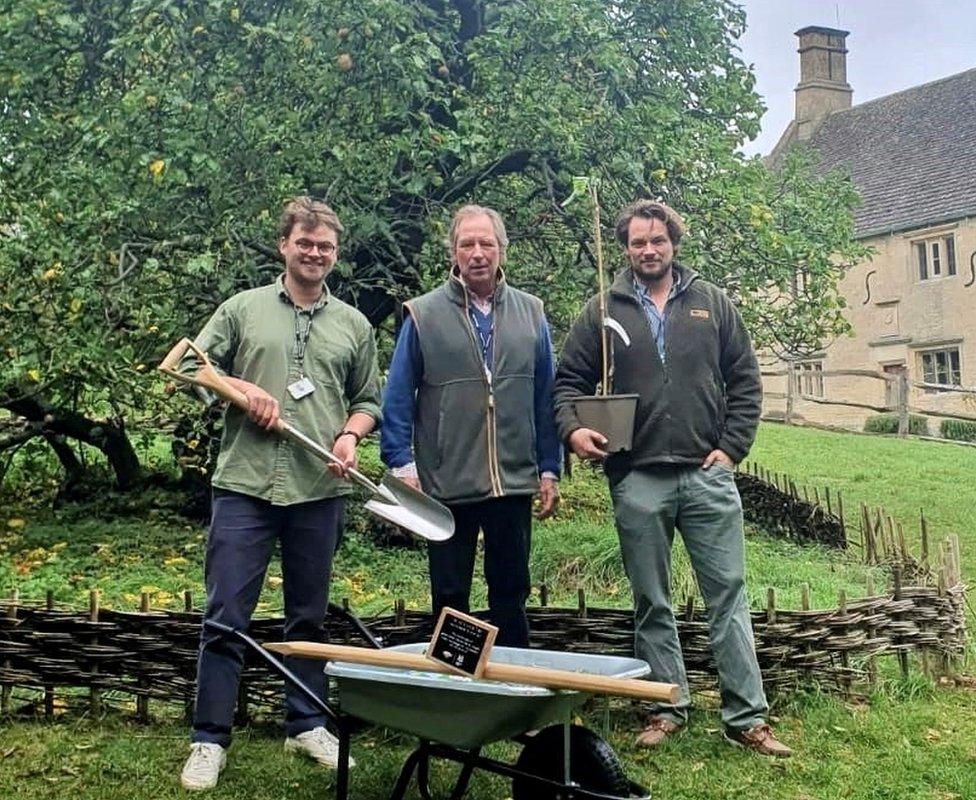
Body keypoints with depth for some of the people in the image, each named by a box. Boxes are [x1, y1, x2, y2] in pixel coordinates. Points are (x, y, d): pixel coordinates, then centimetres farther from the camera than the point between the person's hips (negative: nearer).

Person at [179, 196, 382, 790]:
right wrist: (242, 388, -8)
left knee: (310, 617, 12)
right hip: (244, 485, -2)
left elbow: (368, 401, 16)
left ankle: (306, 725, 26)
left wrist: (350, 435, -4)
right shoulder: (243, 309, 8)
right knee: (226, 614, -2)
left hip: (319, 491, 2)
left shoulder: (353, 325, 13)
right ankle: (210, 739, 8)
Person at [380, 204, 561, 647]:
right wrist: (402, 464, -9)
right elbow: (397, 398, -1)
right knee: (449, 598, 10)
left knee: (511, 595, 13)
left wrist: (549, 470, 6)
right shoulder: (424, 315, -1)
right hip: (446, 486, -2)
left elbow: (546, 399, 9)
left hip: (514, 482, 2)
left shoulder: (531, 314, 7)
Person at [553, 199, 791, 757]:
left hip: (708, 475, 0)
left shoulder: (712, 303, 8)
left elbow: (745, 380, 8)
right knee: (651, 603, 9)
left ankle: (747, 716, 10)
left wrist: (732, 446, -1)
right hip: (637, 481, 0)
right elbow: (569, 381, 8)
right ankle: (668, 708, 22)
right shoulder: (603, 312, 6)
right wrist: (572, 427, -12)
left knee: (729, 595, 2)